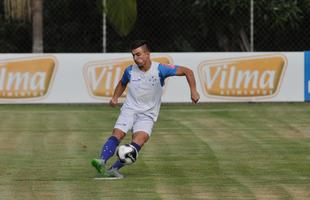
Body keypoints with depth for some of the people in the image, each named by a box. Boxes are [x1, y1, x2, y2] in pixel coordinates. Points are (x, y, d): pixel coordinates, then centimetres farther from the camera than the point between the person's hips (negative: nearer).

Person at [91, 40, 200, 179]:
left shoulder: (160, 70, -9)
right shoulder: (130, 71, 1)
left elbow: (187, 71, -4)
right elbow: (122, 83, 24)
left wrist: (193, 91, -12)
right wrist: (115, 97, 7)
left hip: (147, 114, -1)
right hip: (129, 110, 2)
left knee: (140, 138, -26)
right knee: (117, 134, -24)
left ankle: (114, 169, -28)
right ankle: (102, 161, -41)